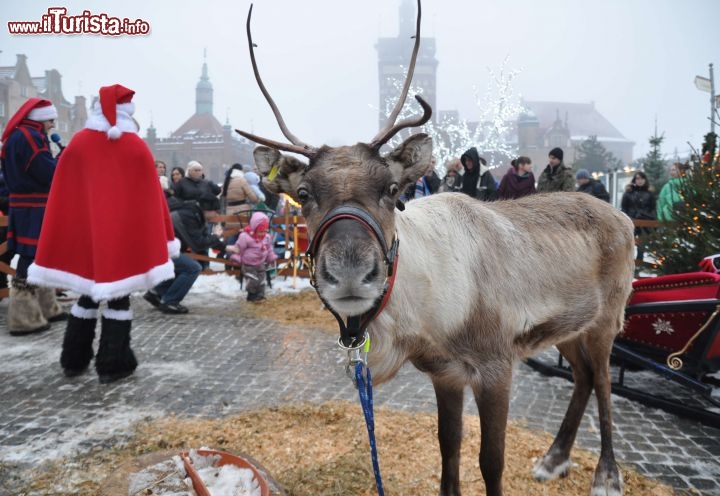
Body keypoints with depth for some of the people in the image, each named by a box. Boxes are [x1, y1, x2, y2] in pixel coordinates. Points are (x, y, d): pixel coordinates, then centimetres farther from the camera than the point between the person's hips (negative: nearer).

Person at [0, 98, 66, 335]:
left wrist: (59, 161, 9)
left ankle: (45, 309, 26)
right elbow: (50, 175, -18)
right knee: (31, 261, -6)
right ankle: (24, 319, 0)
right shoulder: (30, 137, -15)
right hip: (34, 210, -10)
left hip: (24, 207, 10)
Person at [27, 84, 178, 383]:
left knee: (88, 295, 17)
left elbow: (62, 197, 3)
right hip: (125, 235, -3)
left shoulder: (78, 145, 0)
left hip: (83, 234, 3)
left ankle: (73, 361, 23)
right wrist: (164, 238, 5)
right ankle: (112, 365, 7)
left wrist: (61, 242, 10)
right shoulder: (137, 148, -5)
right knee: (119, 298, 5)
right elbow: (152, 197, -2)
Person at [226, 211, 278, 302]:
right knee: (252, 281, -8)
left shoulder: (266, 237, -2)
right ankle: (252, 296, 11)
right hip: (249, 265, -5)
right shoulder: (245, 236, -20)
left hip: (261, 264, 6)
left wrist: (272, 258, 12)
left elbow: (269, 249, 11)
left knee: (261, 281, 9)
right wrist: (236, 258, -13)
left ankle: (260, 296, 20)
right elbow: (238, 248, -13)